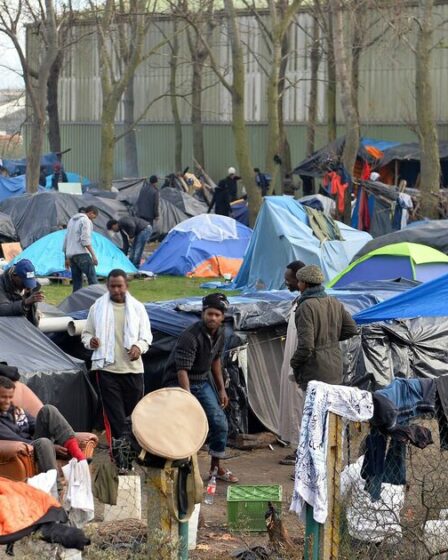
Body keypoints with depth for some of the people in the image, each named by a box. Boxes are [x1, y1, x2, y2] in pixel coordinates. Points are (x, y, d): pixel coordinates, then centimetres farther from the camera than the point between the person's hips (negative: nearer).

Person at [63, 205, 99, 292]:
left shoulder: (72, 220, 23)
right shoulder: (86, 220, -4)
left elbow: (66, 239, 25)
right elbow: (85, 239, -15)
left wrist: (67, 258, 28)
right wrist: (93, 255, -17)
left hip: (71, 254, 9)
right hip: (81, 253, -9)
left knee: (77, 281, 7)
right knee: (92, 279, -12)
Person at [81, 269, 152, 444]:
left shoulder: (137, 308, 8)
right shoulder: (98, 307, 6)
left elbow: (146, 335, 9)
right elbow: (86, 333, 12)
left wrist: (139, 346, -13)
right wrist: (90, 341, -11)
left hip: (132, 367, 2)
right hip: (107, 368, -2)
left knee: (135, 410, 6)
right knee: (114, 415, -6)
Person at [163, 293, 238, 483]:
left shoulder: (219, 334, -1)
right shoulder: (190, 336, -27)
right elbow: (182, 370, -30)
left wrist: (221, 389, 15)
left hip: (202, 382, 7)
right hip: (179, 383, -7)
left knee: (220, 422, 3)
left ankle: (216, 467, 19)